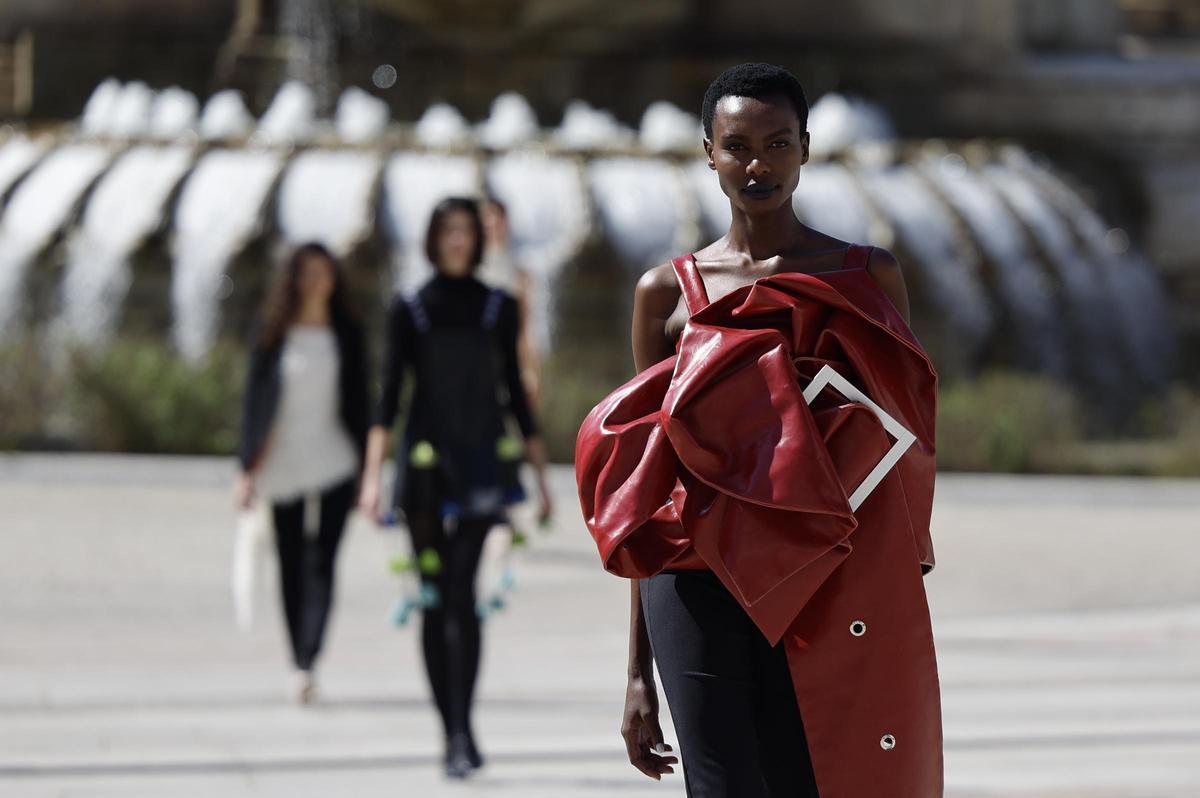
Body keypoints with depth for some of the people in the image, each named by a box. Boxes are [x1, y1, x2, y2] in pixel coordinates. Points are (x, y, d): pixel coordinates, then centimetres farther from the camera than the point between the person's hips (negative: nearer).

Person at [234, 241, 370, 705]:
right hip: (283, 460, 1)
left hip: (334, 460, -1)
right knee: (291, 567, 6)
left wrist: (366, 469, 6)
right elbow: (254, 399, 3)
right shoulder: (273, 335, 3)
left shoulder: (347, 334, 6)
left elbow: (360, 402, 9)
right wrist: (248, 468, -3)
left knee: (321, 564, -12)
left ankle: (306, 666, -19)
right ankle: (299, 664, 14)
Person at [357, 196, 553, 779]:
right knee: (435, 600, 4)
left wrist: (541, 474, 11)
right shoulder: (408, 310, 5)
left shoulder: (498, 308, 8)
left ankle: (462, 730, -21)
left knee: (461, 592, -16)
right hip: (424, 463, 1)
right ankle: (452, 732, 12)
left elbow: (514, 392, 12)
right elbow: (389, 392, -1)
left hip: (481, 463, -1)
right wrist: (373, 474, -11)